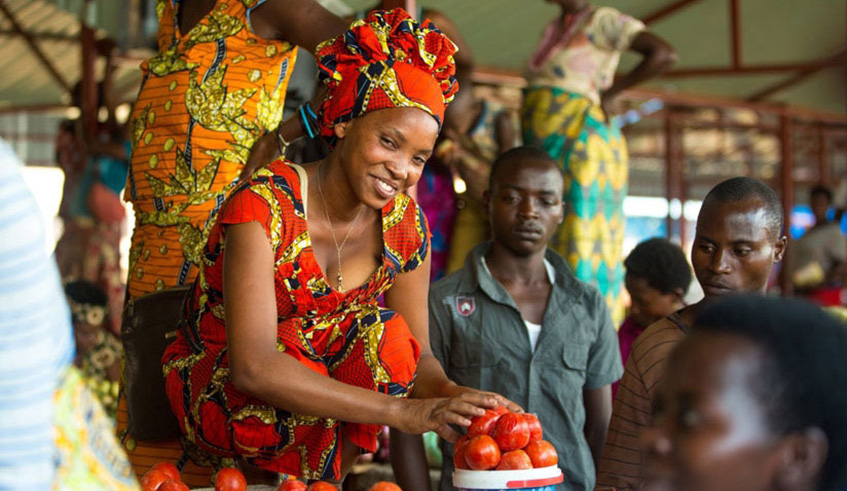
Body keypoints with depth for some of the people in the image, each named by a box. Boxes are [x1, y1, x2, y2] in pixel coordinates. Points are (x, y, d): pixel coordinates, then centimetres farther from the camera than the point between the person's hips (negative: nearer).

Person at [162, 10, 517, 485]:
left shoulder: (404, 224, -8)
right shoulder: (264, 205, -26)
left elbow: (417, 356, -5)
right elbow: (253, 367, -36)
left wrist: (450, 394, -30)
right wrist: (403, 411, -42)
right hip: (215, 387, -5)